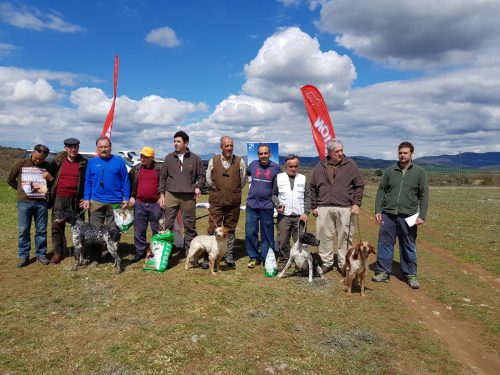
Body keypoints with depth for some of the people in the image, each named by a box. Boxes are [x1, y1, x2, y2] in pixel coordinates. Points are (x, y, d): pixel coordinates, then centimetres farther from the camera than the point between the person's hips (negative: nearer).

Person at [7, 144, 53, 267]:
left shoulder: (47, 166, 5)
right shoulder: (20, 163, 0)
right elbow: (10, 180, 11)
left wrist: (50, 178, -8)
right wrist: (22, 190, 8)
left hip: (41, 202, 1)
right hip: (24, 202, -1)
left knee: (41, 230, 6)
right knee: (23, 230, 4)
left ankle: (41, 254, 17)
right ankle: (23, 256, 15)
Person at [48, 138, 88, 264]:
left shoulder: (84, 163, 0)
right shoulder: (58, 161, 5)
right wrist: (50, 194, 4)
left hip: (75, 199, -2)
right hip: (59, 198, 2)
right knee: (57, 225, 4)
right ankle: (58, 251, 14)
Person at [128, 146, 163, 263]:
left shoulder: (160, 169, 0)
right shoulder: (135, 169, 8)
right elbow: (128, 183, 17)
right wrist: (131, 196, 8)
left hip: (156, 204, -2)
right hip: (139, 204, 3)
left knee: (157, 230, 4)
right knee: (139, 230, 7)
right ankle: (140, 252, 17)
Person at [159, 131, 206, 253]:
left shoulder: (195, 158, 5)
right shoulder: (169, 158, 9)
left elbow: (202, 175, 11)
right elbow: (163, 178, 12)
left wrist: (198, 187, -6)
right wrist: (162, 194, 6)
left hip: (189, 197, -1)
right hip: (171, 195, 1)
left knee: (190, 225, 6)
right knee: (167, 224, -1)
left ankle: (190, 251, 18)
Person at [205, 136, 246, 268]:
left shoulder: (240, 162, 0)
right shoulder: (213, 161, 1)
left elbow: (243, 180, 9)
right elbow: (208, 179, 10)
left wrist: (233, 191, 10)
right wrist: (218, 190, 9)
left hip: (233, 201, 1)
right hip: (216, 201, 0)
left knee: (230, 229, 9)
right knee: (213, 228, -2)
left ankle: (229, 256, 18)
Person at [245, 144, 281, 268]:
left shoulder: (275, 168, -2)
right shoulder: (253, 164, 3)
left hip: (267, 205, -2)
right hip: (252, 204, 2)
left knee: (267, 233, 5)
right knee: (250, 232, 3)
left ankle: (266, 257, 17)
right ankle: (253, 257, 16)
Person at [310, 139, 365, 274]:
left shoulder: (350, 165, 3)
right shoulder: (320, 167, 7)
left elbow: (359, 185, 6)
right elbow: (313, 188, 13)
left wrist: (356, 203, -2)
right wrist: (314, 206, 10)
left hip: (345, 208, -1)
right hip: (324, 208, 2)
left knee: (345, 237, 5)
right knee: (324, 236, 5)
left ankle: (343, 264, 19)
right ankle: (326, 262, 20)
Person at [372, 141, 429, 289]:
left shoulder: (420, 172, 3)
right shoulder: (389, 171, 7)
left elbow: (424, 196, 1)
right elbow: (381, 191, 7)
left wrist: (422, 216, -7)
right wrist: (377, 210, 0)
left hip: (408, 216, -1)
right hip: (388, 215, 2)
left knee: (409, 247, 8)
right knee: (385, 244, 5)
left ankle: (411, 275, 20)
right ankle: (383, 272, 15)